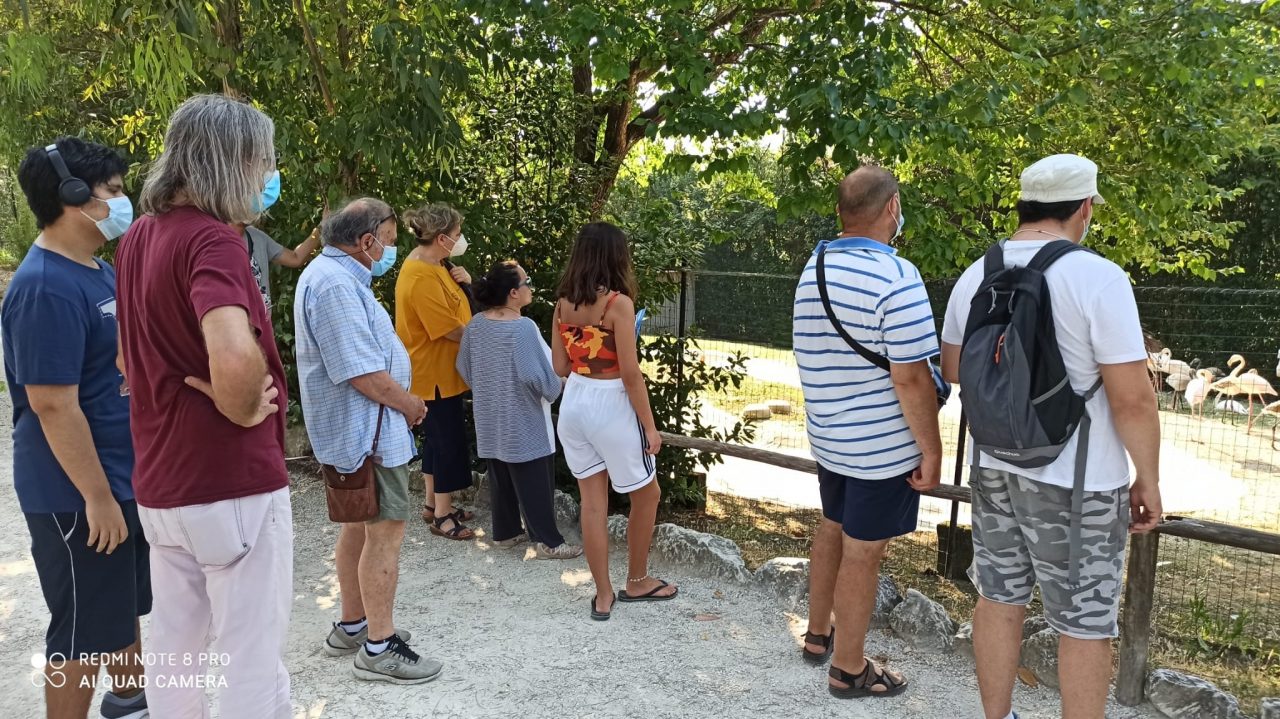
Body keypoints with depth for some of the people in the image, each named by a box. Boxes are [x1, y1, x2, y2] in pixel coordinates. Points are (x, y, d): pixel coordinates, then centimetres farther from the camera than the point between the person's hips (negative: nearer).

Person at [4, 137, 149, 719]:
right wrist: (97, 497, -22)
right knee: (84, 630, 5)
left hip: (127, 476, 10)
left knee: (125, 603, 25)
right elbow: (53, 405, -25)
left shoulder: (98, 271, 8)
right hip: (78, 494, -10)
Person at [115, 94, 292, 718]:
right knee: (252, 663, 5)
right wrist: (244, 410, -19)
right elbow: (235, 358, -38)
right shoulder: (211, 239, -20)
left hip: (161, 482, 9)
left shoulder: (138, 238, 8)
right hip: (234, 482, -9)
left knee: (174, 651, 22)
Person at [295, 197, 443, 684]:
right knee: (387, 531, -5)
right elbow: (362, 371, -25)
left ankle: (352, 627, 31)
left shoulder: (334, 275, 14)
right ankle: (378, 648, 4)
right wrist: (410, 405, -13)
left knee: (359, 526, 19)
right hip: (367, 428, -11)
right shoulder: (336, 285, -21)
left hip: (354, 427, 11)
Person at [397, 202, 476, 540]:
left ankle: (433, 503, 31)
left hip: (441, 369, 10)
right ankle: (442, 515, 11)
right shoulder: (420, 278, -25)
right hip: (435, 373, -10)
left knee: (438, 437, 18)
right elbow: (452, 330, -25)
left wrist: (463, 281, -3)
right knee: (450, 441, -1)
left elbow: (449, 303, 16)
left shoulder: (431, 264, 6)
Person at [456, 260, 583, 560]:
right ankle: (547, 541, 8)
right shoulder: (523, 327, -23)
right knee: (535, 482, 1)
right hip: (523, 422, -7)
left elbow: (465, 368, 10)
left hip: (491, 420, 8)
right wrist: (553, 391, -1)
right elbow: (538, 375, -22)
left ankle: (505, 531, 29)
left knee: (501, 478, 17)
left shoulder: (476, 324, 0)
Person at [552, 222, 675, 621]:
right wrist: (650, 424, -9)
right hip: (610, 406, -6)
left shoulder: (563, 303, 3)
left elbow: (560, 367, 7)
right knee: (646, 495, 16)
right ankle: (636, 582, 29)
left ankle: (603, 595, 20)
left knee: (592, 501, 12)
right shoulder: (618, 302, -16)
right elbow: (630, 372, -17)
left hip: (574, 403, 6)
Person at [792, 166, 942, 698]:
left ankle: (818, 634, 39)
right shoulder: (895, 276, -22)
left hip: (828, 435, 8)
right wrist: (931, 450, -14)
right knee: (862, 552, 5)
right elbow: (910, 378, -23)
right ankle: (848, 669, 20)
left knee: (832, 529, 23)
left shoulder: (812, 270, 4)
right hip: (883, 445, -7)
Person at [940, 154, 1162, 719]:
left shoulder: (975, 276, 0)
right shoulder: (1098, 277, -18)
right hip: (1076, 482, -6)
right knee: (1085, 623, 10)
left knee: (998, 598, 17)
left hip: (995, 467, 6)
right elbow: (1133, 400, -18)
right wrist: (1148, 478, -5)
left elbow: (952, 370, 12)